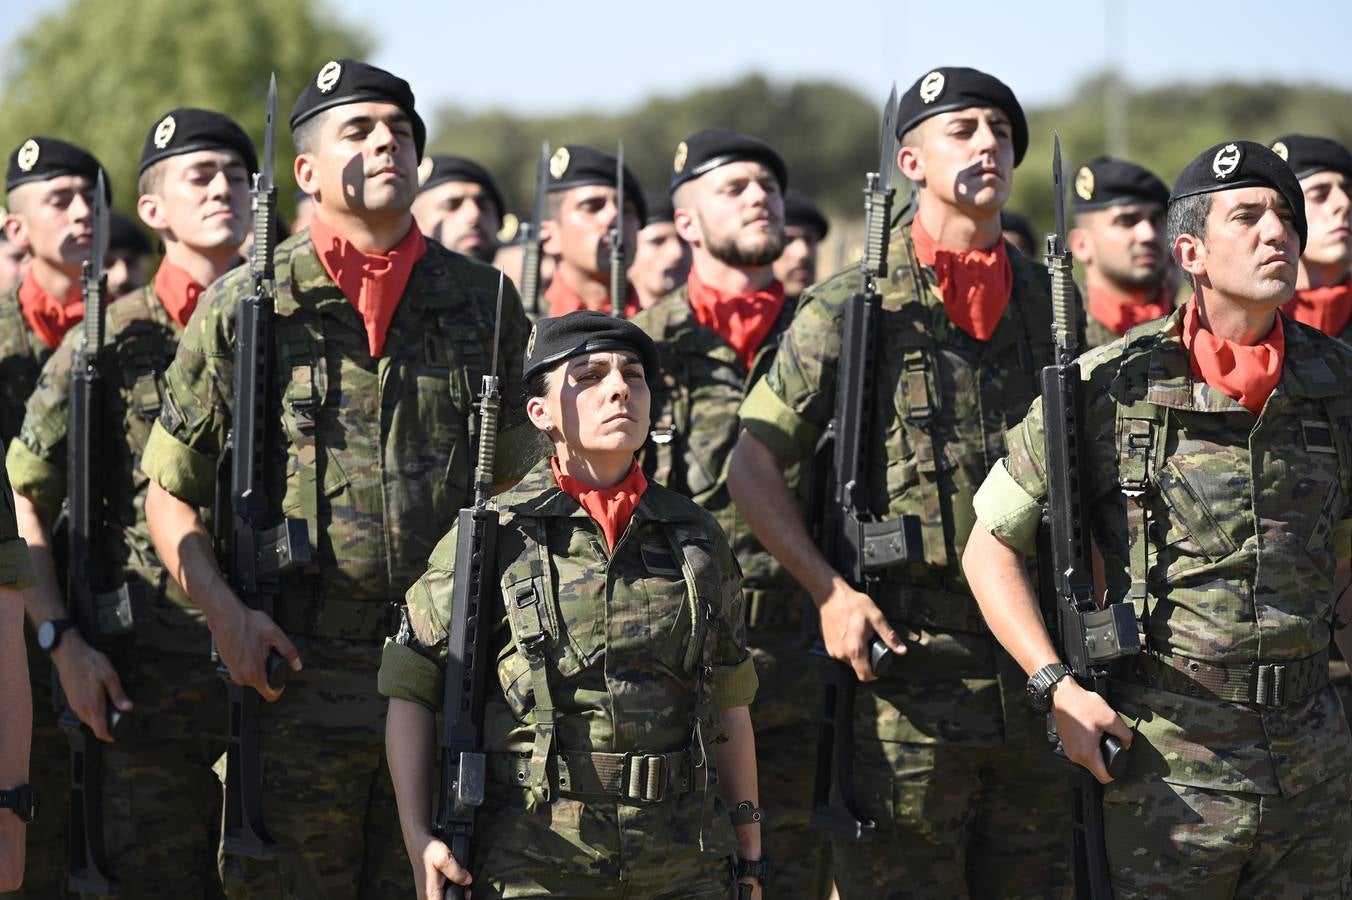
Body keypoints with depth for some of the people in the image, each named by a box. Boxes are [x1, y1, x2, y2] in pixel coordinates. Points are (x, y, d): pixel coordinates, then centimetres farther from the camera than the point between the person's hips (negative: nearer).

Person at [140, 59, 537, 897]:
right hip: (297, 678, -2)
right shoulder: (242, 308, 0)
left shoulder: (484, 302, 7)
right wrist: (223, 612, -9)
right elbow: (170, 493, 6)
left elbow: (513, 480, 17)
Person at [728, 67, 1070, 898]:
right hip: (903, 679, -4)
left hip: (1037, 682, 4)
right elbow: (753, 466, 1)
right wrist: (829, 591, -9)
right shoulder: (851, 310, -2)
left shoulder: (1050, 306, 11)